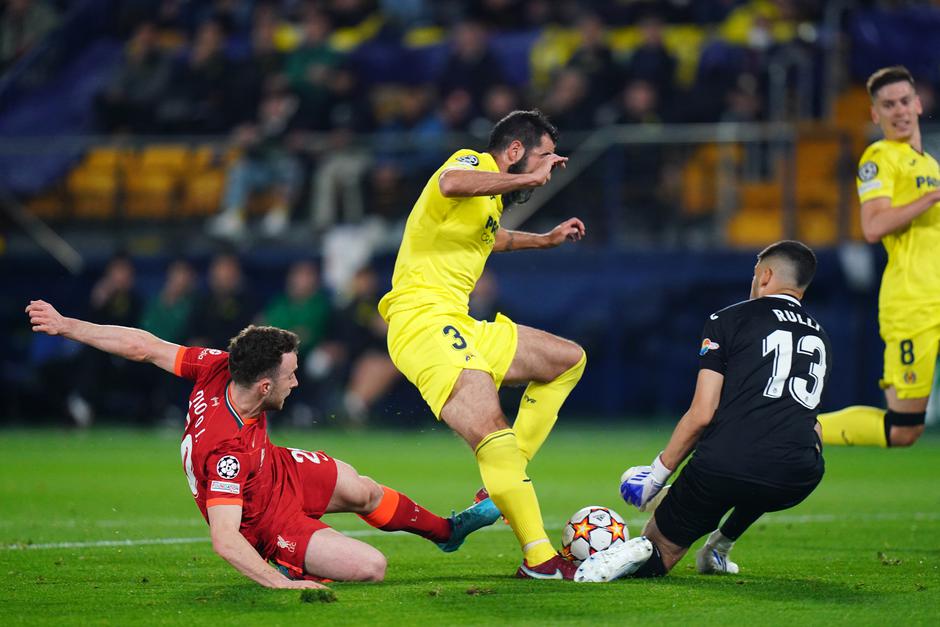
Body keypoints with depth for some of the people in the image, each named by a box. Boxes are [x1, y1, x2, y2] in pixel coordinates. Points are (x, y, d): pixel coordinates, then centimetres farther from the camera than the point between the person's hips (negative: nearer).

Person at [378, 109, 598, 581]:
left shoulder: (490, 199, 23)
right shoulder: (472, 162, -5)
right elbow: (450, 184, -33)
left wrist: (545, 240, 51)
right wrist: (528, 178, -26)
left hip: (460, 327, 10)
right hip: (423, 322, -10)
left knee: (569, 360, 17)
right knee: (491, 428, -27)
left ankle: (504, 479, 8)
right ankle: (539, 558, -32)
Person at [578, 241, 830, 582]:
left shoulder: (728, 320, 7)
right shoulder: (819, 337, 23)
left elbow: (702, 414, 0)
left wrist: (658, 472, 9)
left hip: (724, 467, -4)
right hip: (798, 482, 4)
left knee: (660, 553, 17)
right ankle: (717, 550, 29)